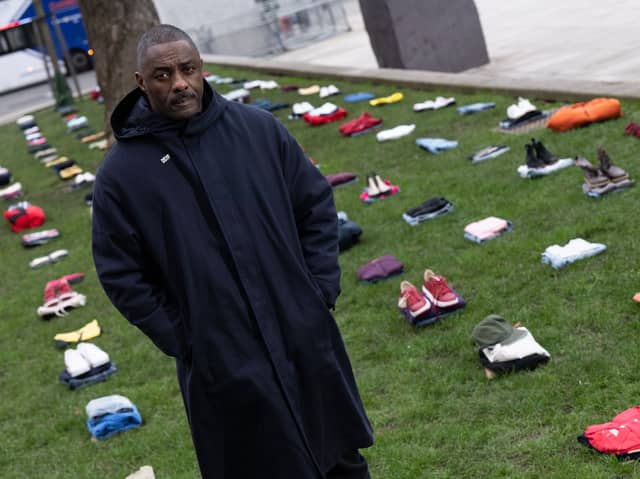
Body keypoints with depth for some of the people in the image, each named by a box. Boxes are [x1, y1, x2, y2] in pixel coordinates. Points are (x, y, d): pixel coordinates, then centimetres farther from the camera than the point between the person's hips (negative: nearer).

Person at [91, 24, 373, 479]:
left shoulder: (259, 128, -2)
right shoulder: (121, 173, -7)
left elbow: (316, 204, 6)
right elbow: (122, 275, -4)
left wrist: (321, 291, 0)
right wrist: (182, 341, -7)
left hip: (307, 336, 2)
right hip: (222, 363, -2)